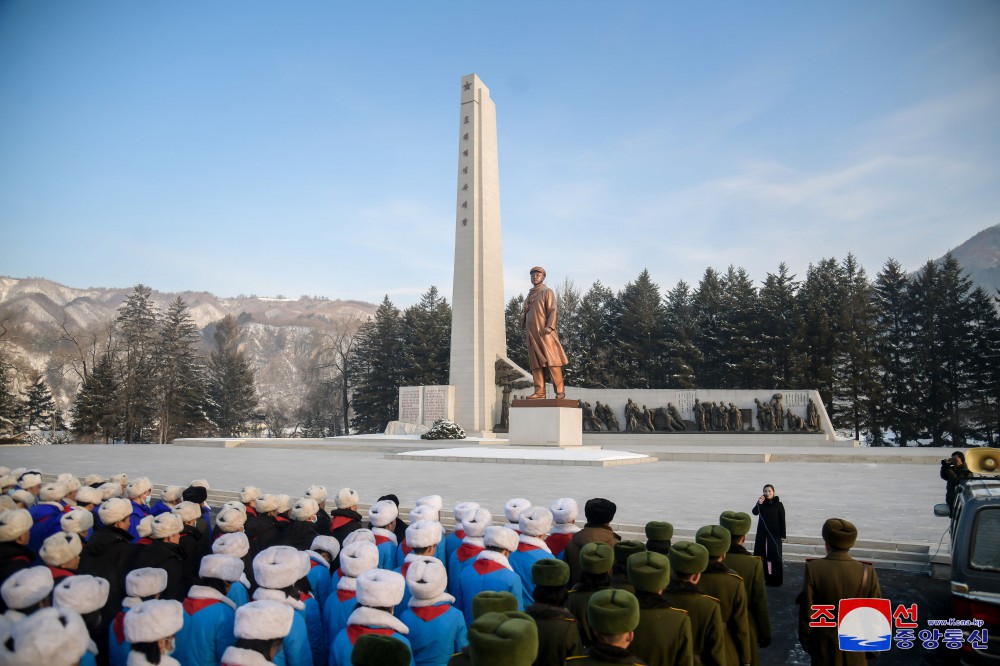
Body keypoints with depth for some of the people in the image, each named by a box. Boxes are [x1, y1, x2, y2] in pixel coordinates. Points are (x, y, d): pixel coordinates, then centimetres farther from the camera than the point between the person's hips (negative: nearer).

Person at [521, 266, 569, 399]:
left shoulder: (547, 292, 4)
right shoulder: (529, 295, 23)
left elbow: (552, 311, -6)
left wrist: (549, 327, -19)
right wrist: (525, 331, 16)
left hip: (544, 333, -7)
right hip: (532, 334, 7)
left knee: (552, 361, -10)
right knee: (535, 363, 2)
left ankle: (560, 390, -9)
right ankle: (539, 391, 2)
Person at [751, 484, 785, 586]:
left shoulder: (778, 505, -5)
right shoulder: (762, 503, 2)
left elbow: (782, 520, -3)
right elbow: (754, 512, -13)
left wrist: (782, 535, -6)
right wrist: (759, 504, -29)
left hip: (774, 534, -3)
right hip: (762, 533, 3)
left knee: (775, 555, -4)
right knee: (761, 555, 4)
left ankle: (775, 580, 0)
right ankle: (761, 577, 12)